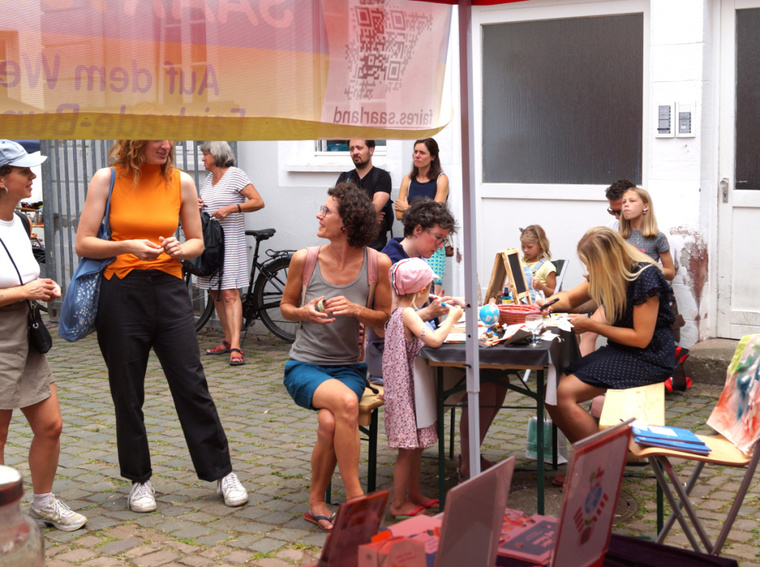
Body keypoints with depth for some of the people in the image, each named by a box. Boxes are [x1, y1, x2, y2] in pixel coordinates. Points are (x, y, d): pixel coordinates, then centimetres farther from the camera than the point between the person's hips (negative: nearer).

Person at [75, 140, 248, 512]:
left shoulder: (181, 182, 3)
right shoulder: (107, 179, -3)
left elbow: (197, 242, 11)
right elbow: (83, 244, -5)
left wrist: (181, 249, -11)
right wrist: (127, 246, -20)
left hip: (169, 290, 1)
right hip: (121, 292, -1)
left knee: (192, 385, 2)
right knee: (127, 394, 7)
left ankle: (222, 472, 13)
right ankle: (140, 479, 21)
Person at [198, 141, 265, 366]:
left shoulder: (235, 174, -5)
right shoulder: (207, 179, 17)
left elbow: (258, 202, -12)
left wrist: (230, 208, -19)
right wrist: (197, 206, 5)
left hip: (230, 240, -8)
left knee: (230, 293, -15)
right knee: (216, 293, 9)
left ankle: (236, 347, -20)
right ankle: (228, 340, 18)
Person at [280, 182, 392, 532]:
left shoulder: (378, 264, -5)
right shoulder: (305, 259, -4)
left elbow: (384, 318, 4)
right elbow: (286, 306, 11)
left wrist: (356, 310, -16)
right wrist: (305, 313, -12)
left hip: (349, 368, 1)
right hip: (304, 366, -1)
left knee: (330, 423, -30)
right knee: (345, 402, -33)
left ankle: (316, 503, -6)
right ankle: (356, 499, -22)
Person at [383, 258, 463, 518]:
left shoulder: (400, 312, 8)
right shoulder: (407, 314, -20)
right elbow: (434, 340, -29)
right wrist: (452, 318, -15)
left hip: (410, 387, 10)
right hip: (406, 388, -10)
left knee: (416, 445, 18)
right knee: (408, 448, -1)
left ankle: (414, 495, 29)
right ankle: (398, 504, 8)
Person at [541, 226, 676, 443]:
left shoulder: (645, 276, -18)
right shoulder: (606, 274, 5)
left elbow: (641, 338, -18)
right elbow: (570, 297, 21)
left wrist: (591, 325, -13)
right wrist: (548, 302, -3)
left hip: (648, 358, -8)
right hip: (620, 351, 9)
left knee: (564, 394, -22)